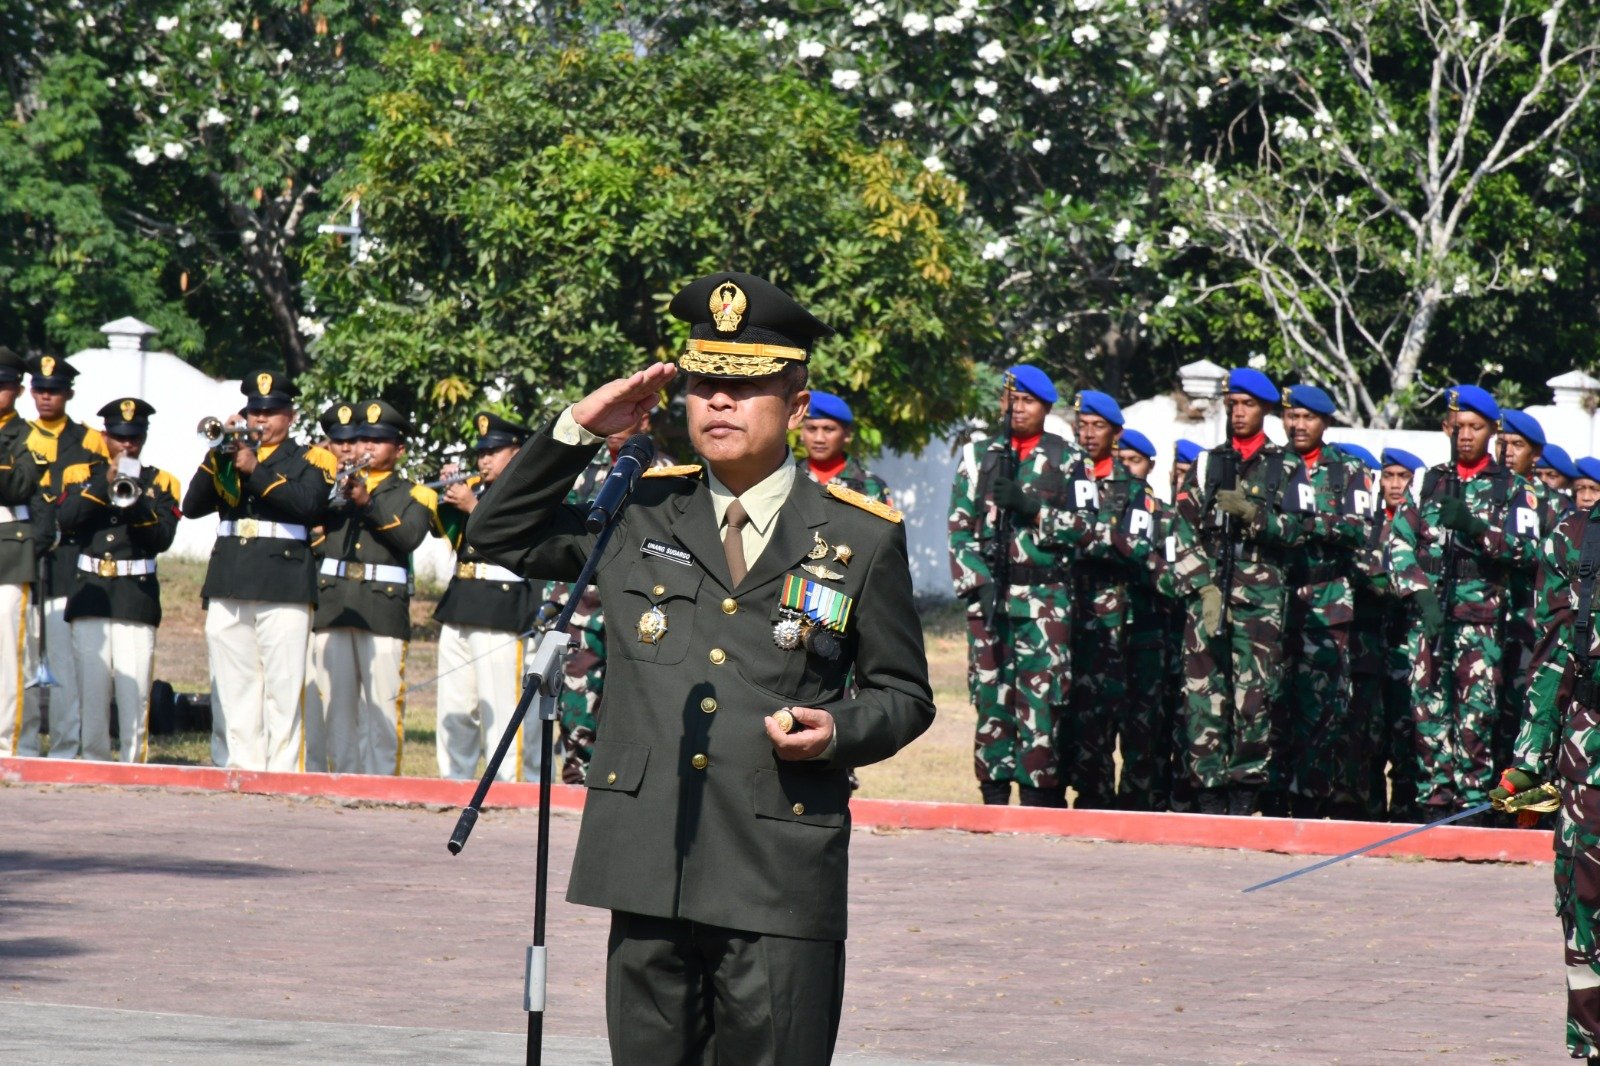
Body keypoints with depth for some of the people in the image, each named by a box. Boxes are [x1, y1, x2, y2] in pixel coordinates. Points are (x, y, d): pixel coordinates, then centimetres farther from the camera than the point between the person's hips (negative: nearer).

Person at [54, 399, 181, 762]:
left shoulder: (161, 483, 9)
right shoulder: (80, 475, 11)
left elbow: (163, 538, -4)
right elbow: (65, 519, -7)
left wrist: (135, 501, -17)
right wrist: (104, 483, -11)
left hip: (137, 596, -1)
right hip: (90, 594, 1)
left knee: (135, 690, -7)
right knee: (92, 688, 0)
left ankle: (134, 766, -4)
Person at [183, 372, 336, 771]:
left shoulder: (309, 460, 8)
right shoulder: (228, 456, 18)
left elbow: (308, 503, -13)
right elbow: (192, 506, 5)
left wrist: (256, 471, -15)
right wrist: (220, 454, -6)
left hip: (284, 588, -4)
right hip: (229, 588, 4)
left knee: (283, 689, -8)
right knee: (232, 691, 4)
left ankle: (282, 775, -9)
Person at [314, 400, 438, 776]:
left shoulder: (414, 495, 11)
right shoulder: (338, 484, 20)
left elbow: (410, 536, -9)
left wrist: (368, 503, -17)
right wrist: (337, 495, -14)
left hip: (383, 607, -3)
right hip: (333, 603, 3)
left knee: (383, 702, -7)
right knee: (337, 700, 2)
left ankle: (381, 780, -5)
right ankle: (344, 776, 7)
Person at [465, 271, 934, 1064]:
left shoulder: (862, 538, 6)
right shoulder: (639, 513, 13)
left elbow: (904, 694, 12)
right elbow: (500, 533, 21)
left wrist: (838, 731, -10)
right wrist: (577, 431, 9)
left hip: (780, 886, -3)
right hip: (649, 876, 3)